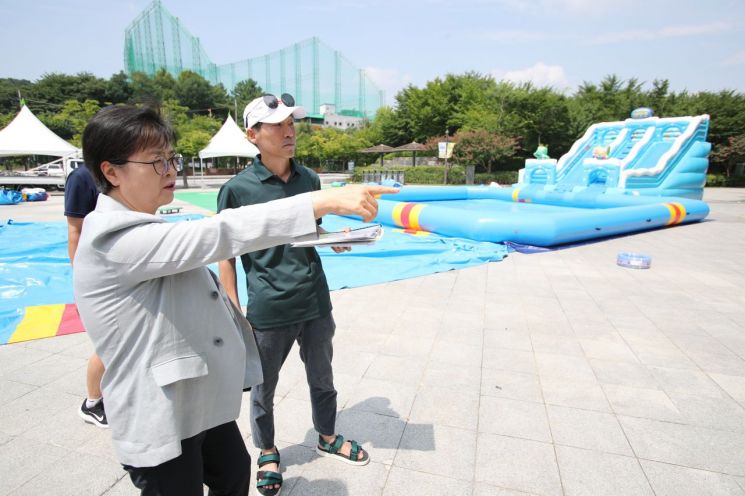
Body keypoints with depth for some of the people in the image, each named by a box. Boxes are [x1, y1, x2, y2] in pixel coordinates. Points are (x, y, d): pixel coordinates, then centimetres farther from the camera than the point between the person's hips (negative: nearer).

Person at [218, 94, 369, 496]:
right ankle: (267, 452, 42)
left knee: (322, 378, 20)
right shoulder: (238, 189, -11)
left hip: (315, 302, 4)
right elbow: (226, 256, -6)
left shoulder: (309, 179, 3)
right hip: (268, 310, -4)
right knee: (263, 389, 16)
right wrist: (235, 312, -8)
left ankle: (327, 437, 46)